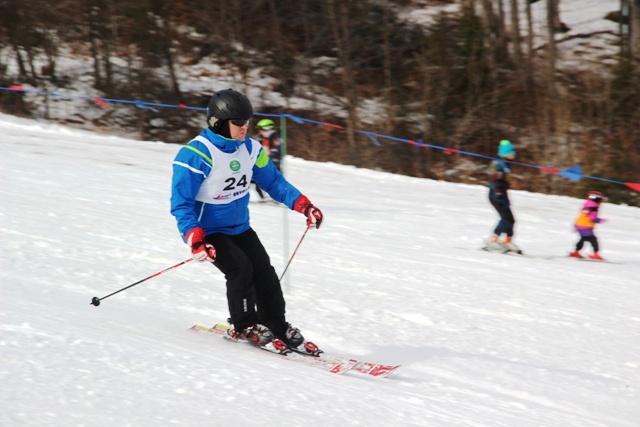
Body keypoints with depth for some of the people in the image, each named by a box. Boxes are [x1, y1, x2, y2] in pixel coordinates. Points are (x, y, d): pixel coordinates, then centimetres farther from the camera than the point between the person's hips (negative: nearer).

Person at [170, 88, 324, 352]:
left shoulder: (250, 149, -3)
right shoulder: (196, 155, -24)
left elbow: (273, 181, 7)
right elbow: (181, 204, -23)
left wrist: (304, 205, -6)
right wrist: (195, 241, -34)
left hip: (240, 227, 6)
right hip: (208, 230, -6)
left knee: (265, 273, -3)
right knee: (240, 268, -23)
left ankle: (277, 327, 12)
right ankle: (244, 327, -5)